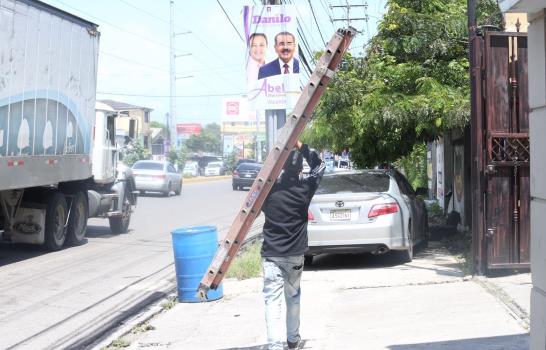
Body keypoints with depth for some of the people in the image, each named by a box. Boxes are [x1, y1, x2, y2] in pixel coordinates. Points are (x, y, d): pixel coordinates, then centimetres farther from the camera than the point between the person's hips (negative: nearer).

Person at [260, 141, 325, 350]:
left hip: (271, 254, -2)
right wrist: (301, 147, 10)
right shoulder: (305, 188, -7)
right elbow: (319, 166, 10)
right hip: (295, 254, 2)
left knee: (272, 300, -6)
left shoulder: (269, 188, -8)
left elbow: (259, 207, 10)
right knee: (293, 297, 20)